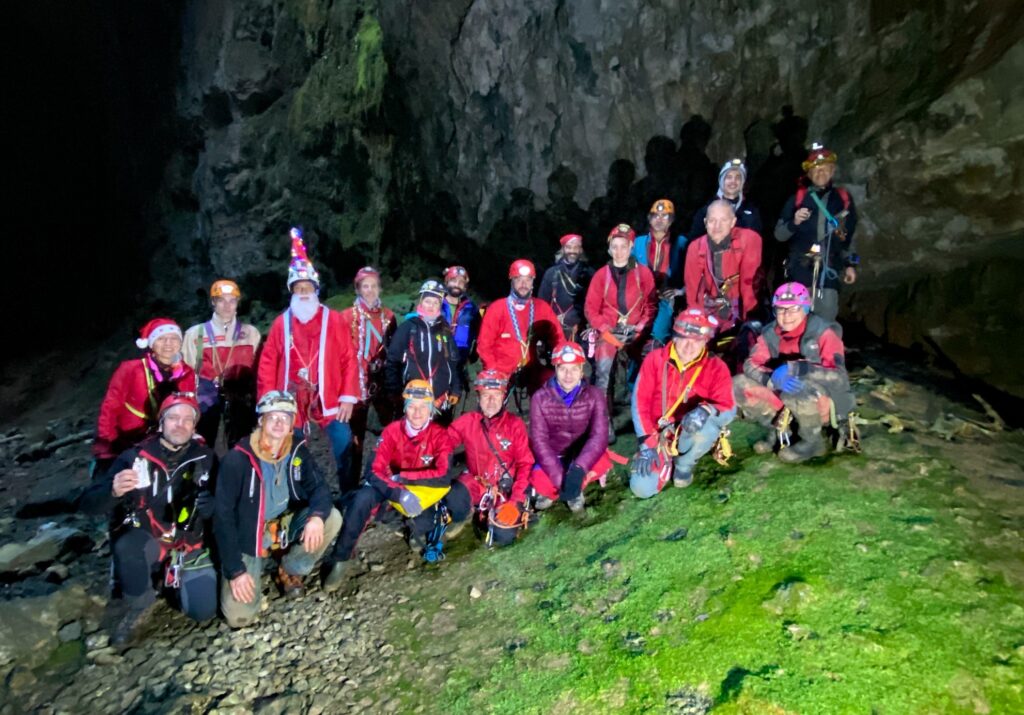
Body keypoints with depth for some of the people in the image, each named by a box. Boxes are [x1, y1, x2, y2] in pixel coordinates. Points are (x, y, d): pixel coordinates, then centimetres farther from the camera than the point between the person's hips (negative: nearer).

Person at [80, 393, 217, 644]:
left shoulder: (205, 457, -5)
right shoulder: (136, 456, -12)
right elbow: (88, 504, -16)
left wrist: (209, 504, -22)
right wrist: (113, 491, -39)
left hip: (190, 547, 2)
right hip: (145, 546, -2)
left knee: (204, 611, -10)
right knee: (128, 543, -36)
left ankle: (170, 580, 22)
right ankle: (139, 604, -6)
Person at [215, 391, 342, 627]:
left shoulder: (298, 451, -7)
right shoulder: (237, 460, -19)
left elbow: (319, 487, -7)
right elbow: (223, 516, -16)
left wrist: (317, 516, -31)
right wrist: (235, 570, -19)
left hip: (286, 527, 4)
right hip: (247, 540, -3)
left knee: (332, 518, -21)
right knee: (239, 615, -16)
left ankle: (290, 571, 4)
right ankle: (257, 566, 16)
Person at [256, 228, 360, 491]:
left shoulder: (333, 319, 0)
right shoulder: (281, 323, 4)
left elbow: (349, 359, -3)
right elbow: (267, 364, 5)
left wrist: (349, 398, -8)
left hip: (329, 402, -2)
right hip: (291, 405, 2)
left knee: (345, 454, 0)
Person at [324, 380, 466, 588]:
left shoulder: (439, 434, -16)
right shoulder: (392, 430, -14)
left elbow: (443, 476, -27)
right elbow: (375, 472, -22)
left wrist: (403, 476, -27)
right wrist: (401, 494, -38)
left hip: (426, 491, -1)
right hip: (394, 489, 1)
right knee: (362, 498, -29)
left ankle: (420, 527, -2)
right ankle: (341, 559, -14)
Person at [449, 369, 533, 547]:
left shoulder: (515, 424, -4)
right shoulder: (467, 422, 0)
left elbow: (525, 463, -4)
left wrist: (517, 498, -14)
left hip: (505, 486, 0)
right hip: (476, 482, 1)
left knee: (504, 536, -20)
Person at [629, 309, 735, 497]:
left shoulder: (716, 367, -9)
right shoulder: (655, 359, -7)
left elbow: (729, 408, -15)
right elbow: (640, 401, -8)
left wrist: (706, 410, -40)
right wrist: (647, 443, -14)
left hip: (691, 435, 0)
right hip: (658, 435, 1)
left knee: (707, 424, -36)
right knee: (642, 488, -17)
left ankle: (684, 464, -2)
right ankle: (667, 464, 19)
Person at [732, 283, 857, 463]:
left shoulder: (822, 331, -19)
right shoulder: (770, 333, -4)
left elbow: (838, 375, -27)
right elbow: (750, 365, -13)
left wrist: (795, 369, -37)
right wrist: (774, 378, -34)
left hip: (827, 402, -5)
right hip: (785, 394, 5)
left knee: (798, 390, -39)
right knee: (738, 385, -11)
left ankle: (813, 441, -9)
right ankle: (781, 430, 7)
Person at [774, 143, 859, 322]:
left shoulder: (843, 198, 10)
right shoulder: (798, 198, 4)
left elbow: (849, 235, 18)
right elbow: (779, 235, 3)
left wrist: (851, 264, 15)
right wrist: (794, 222, -15)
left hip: (829, 270, 1)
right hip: (800, 268, -1)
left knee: (826, 319, 0)